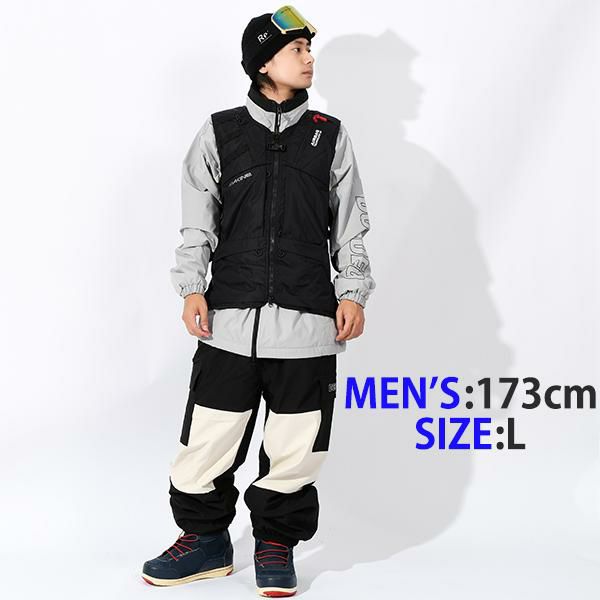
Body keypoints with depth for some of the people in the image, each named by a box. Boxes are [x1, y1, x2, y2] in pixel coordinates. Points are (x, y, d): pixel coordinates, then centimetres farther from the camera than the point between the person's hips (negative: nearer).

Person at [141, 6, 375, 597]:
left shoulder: (329, 136, 11)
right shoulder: (219, 133, 8)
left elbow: (350, 223, 12)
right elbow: (198, 221, 9)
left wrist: (352, 291, 4)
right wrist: (192, 287, 0)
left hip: (306, 321, 1)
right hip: (230, 316, 0)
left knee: (294, 444, 3)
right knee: (207, 437, 1)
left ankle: (275, 546, 22)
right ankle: (205, 538, 21)